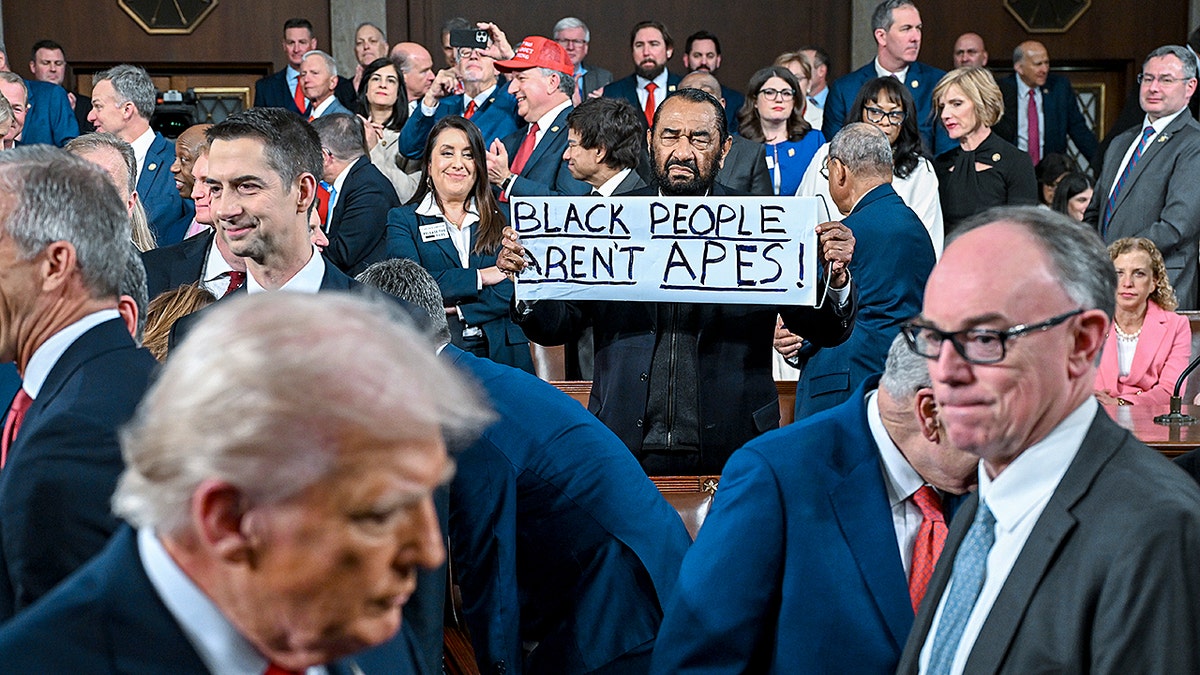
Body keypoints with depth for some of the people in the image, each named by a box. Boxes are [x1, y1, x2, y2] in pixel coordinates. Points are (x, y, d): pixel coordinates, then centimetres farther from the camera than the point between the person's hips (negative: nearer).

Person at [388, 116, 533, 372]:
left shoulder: (502, 218, 16)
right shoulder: (403, 220, 12)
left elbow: (518, 289, 2)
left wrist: (457, 311, -9)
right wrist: (480, 277, -5)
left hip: (502, 354, 2)